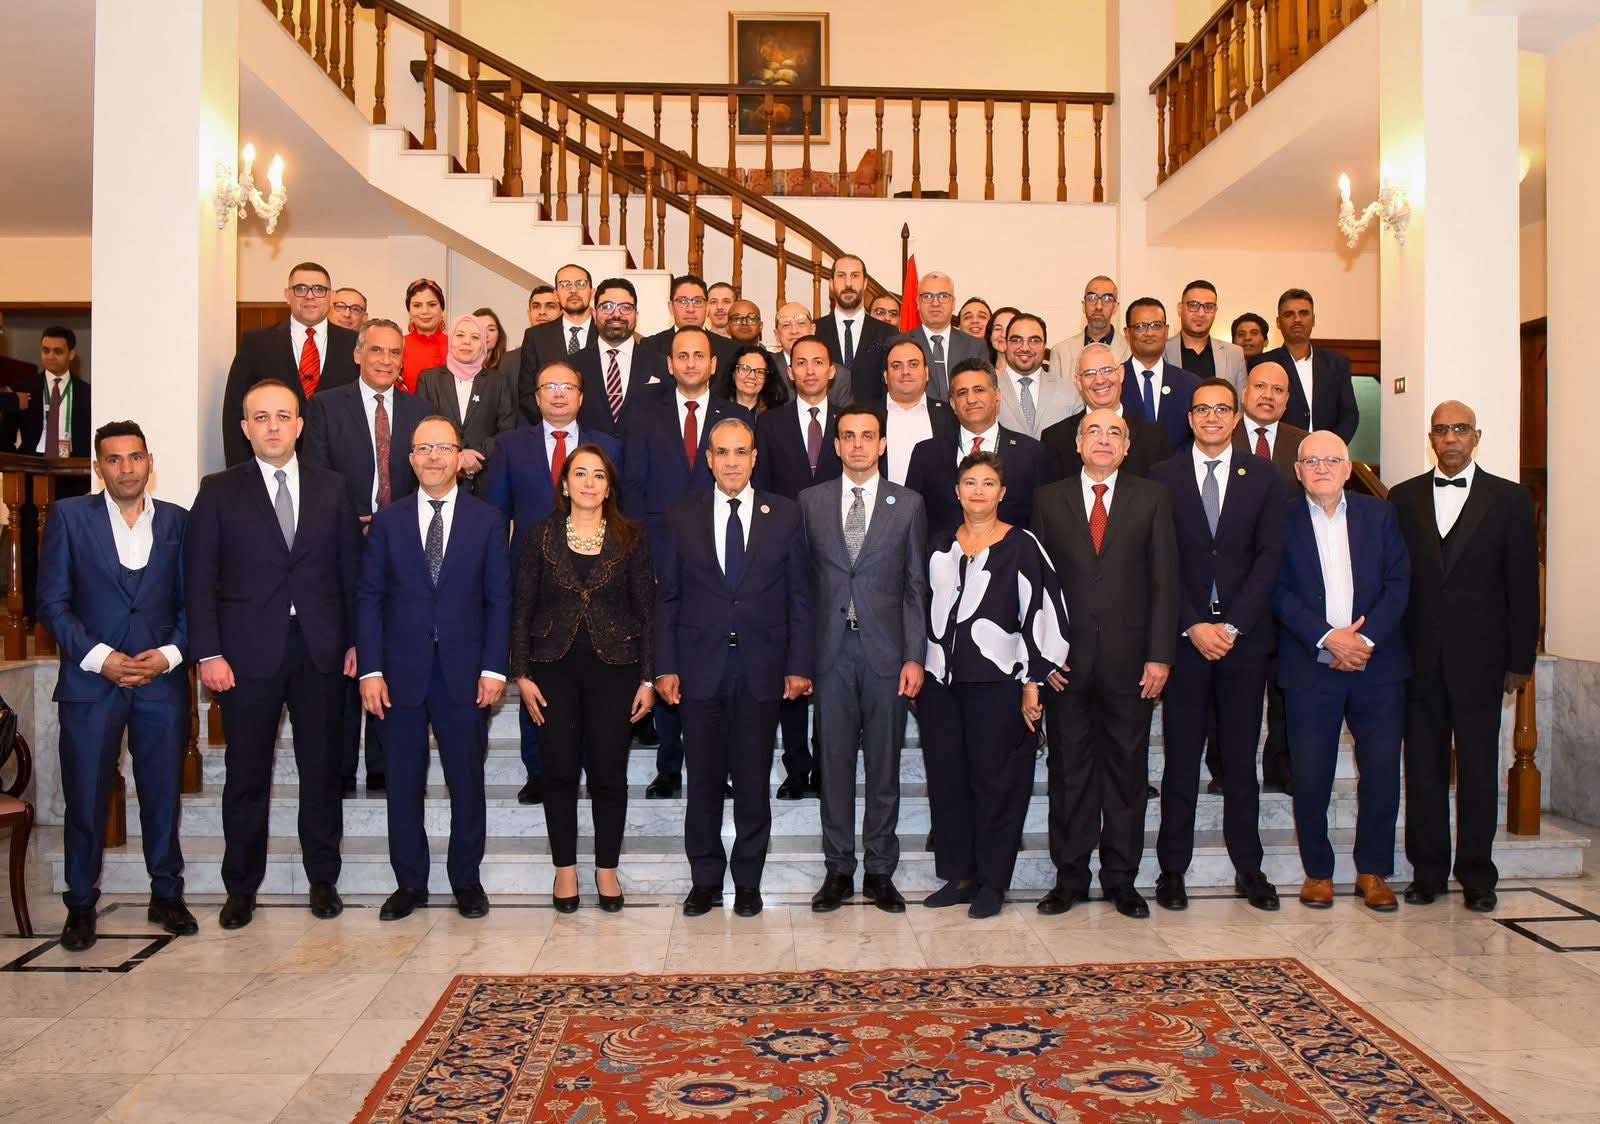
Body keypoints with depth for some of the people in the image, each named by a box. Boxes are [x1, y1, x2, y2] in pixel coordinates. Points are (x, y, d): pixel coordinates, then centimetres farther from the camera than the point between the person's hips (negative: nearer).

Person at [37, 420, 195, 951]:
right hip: (90, 681, -1)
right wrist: (98, 657, -11)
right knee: (85, 799, 4)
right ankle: (80, 904, 19)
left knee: (163, 794, 8)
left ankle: (166, 895, 21)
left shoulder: (178, 521, 7)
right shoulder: (69, 516, 3)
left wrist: (170, 654, -8)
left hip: (162, 681, 1)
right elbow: (52, 601, -1)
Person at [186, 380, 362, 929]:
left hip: (320, 650, 2)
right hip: (248, 651, -1)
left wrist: (355, 641, 3)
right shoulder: (219, 491, 3)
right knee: (247, 776, 6)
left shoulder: (331, 488, 8)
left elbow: (350, 570, 8)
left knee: (322, 771, 8)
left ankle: (323, 879, 21)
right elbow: (199, 579, 0)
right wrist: (209, 653, -7)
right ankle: (241, 888, 20)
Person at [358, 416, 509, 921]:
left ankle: (466, 880, 20)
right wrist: (370, 670, -5)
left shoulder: (487, 520, 4)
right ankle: (409, 883, 21)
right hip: (402, 672, 1)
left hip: (465, 673, -1)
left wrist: (494, 669, -6)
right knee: (404, 784, 7)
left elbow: (498, 600, 2)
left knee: (467, 781, 6)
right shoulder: (388, 521, 6)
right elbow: (369, 597, 4)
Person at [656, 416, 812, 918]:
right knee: (703, 781, 7)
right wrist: (665, 667, -1)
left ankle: (748, 881, 22)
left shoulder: (784, 514, 3)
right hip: (700, 665, 1)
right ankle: (706, 880, 22)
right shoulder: (683, 516, 5)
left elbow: (799, 596, 3)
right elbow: (667, 597, 5)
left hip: (761, 668, 0)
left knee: (753, 781, 7)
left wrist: (798, 666, -2)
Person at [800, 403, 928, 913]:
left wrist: (914, 657, -3)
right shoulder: (810, 501, 7)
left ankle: (880, 871, 18)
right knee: (834, 761, 6)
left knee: (884, 764, 6)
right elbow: (803, 580, 6)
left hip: (886, 650, 0)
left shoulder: (908, 504, 4)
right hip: (831, 649, 1)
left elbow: (916, 585, 3)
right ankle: (838, 869, 18)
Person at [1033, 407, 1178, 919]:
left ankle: (1121, 879, 20)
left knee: (1127, 770, 8)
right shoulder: (1048, 499, 7)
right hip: (1067, 656, 0)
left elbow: (1164, 581, 2)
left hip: (1130, 657, 0)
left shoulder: (1151, 498, 6)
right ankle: (1070, 877, 18)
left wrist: (1160, 655, -5)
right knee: (1069, 770, 7)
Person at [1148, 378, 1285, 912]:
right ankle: (1172, 868, 11)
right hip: (1184, 636, -1)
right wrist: (1193, 626, -9)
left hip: (1244, 635, 1)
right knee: (1181, 759, 3)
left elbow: (1269, 556, 0)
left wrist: (1232, 625, -9)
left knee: (1241, 758, 9)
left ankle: (1248, 867, 19)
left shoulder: (1264, 476, 7)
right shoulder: (1162, 477, 4)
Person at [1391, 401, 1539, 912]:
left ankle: (1477, 876, 16)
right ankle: (1427, 871, 16)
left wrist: (1520, 660, -2)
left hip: (1478, 656, -1)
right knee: (1423, 766, 6)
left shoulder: (1510, 499, 4)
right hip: (1419, 656, 1)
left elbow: (1523, 585, 2)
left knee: (1478, 768, 5)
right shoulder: (1403, 498, 8)